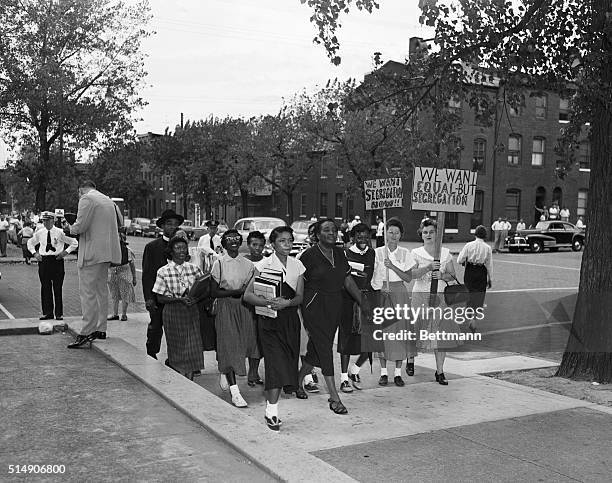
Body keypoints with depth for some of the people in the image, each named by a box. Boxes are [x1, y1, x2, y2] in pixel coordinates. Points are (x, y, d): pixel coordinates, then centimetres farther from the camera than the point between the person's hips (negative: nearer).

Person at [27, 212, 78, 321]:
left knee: (57, 288, -1)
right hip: (43, 261, 4)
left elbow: (74, 243, 0)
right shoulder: (39, 233, 7)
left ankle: (59, 313, 6)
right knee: (45, 288, 6)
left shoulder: (60, 232, -4)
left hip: (57, 260, -3)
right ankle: (47, 313, 15)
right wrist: (34, 253, 9)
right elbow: (30, 243, 25)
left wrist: (65, 252, -9)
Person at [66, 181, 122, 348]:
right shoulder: (108, 200, 17)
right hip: (107, 251, 8)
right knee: (101, 290, 14)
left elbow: (80, 226, -16)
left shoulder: (87, 199, -8)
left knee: (87, 291, -8)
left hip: (92, 251, -8)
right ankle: (101, 329, 19)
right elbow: (120, 221, 27)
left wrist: (71, 228, 4)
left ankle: (87, 332, -11)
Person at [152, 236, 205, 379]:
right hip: (173, 313, -2)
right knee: (176, 348, 3)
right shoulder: (163, 271, -2)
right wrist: (179, 299, -18)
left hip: (191, 312, 2)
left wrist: (195, 298, -13)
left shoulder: (193, 269, 5)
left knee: (193, 347, -2)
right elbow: (160, 298, -4)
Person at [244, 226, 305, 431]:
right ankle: (272, 411, -8)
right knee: (276, 362, -12)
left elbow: (299, 297, 5)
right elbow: (248, 295, -10)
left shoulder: (297, 265, 8)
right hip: (270, 321, -4)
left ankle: (271, 400, 23)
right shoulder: (264, 265, -5)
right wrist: (269, 302, -25)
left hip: (290, 319, 5)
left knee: (288, 362, 5)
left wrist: (286, 302, -16)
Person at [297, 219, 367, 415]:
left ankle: (298, 381, 36)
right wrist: (298, 308, -8)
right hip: (315, 306, -6)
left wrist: (362, 301, 8)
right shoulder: (309, 255, -9)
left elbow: (348, 281, 15)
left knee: (316, 348, 13)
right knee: (325, 349, -9)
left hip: (335, 306, 6)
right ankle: (334, 398, -7)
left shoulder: (339, 253, 9)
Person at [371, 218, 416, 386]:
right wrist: (379, 289, -15)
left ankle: (398, 373, 8)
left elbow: (408, 278, -2)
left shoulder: (405, 253, 4)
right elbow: (373, 276, 1)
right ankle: (383, 372, 9)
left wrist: (392, 266, -13)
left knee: (400, 330, -1)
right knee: (383, 331, 0)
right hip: (382, 293, 0)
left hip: (400, 293, 1)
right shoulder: (378, 252, 2)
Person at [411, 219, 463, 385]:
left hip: (440, 296, 2)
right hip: (420, 295, -1)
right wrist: (428, 267, -26)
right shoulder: (416, 253, 2)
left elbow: (452, 275, 11)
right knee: (417, 330, 0)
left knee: (441, 333, -2)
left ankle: (440, 372, 7)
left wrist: (441, 275, -9)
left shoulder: (445, 253, 9)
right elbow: (413, 274, -12)